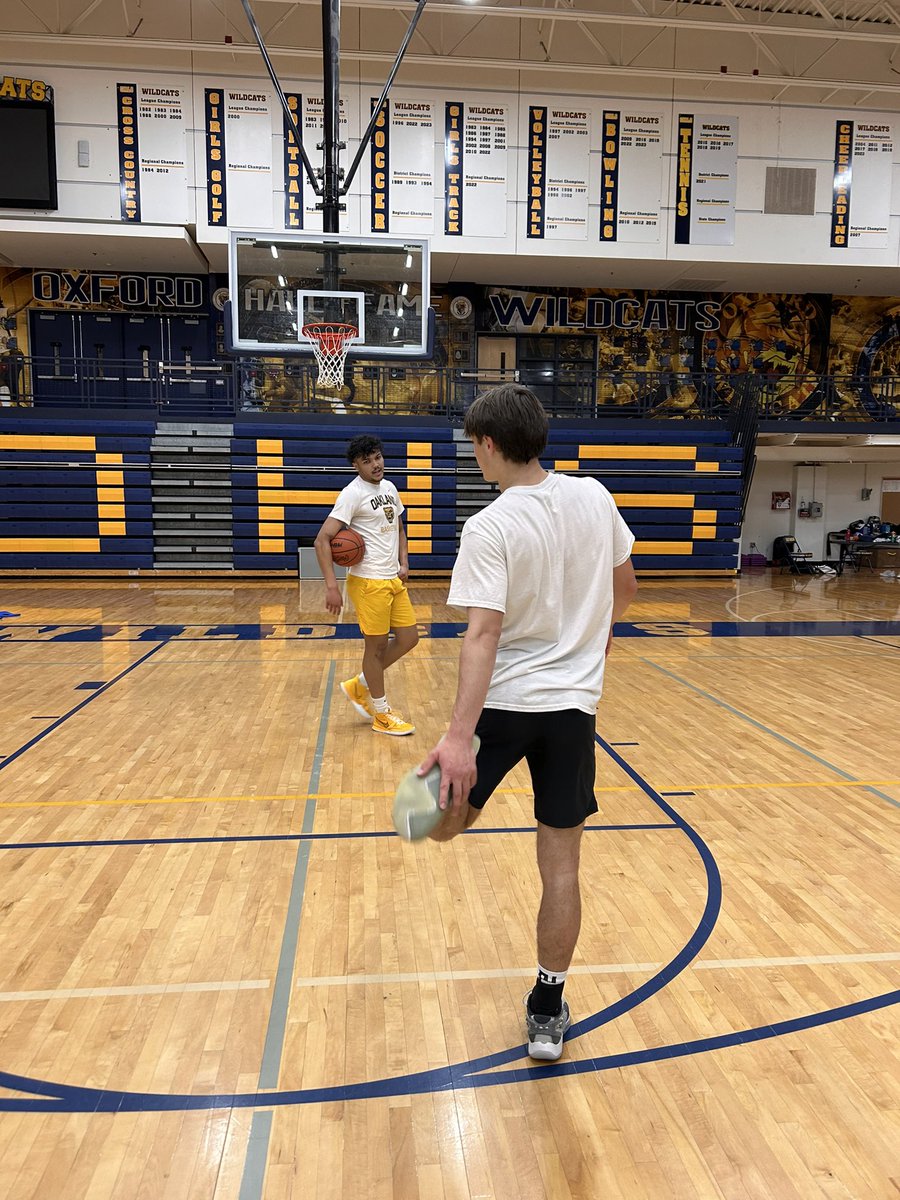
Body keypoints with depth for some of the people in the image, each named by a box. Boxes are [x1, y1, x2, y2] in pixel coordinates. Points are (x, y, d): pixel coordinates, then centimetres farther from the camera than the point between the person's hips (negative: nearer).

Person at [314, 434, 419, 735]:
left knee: (408, 638, 11)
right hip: (368, 582, -8)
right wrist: (331, 586, -24)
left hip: (394, 580, 8)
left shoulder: (390, 488, 11)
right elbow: (322, 540, -18)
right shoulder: (353, 494, -13)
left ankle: (359, 686, 28)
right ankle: (382, 714, 18)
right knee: (377, 645, 1)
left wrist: (404, 563, 9)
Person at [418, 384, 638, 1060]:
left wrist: (459, 736, -26)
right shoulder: (595, 497, 1)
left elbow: (484, 633, -22)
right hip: (573, 704, 6)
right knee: (561, 865, 14)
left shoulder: (490, 527, -12)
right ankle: (548, 1012, 24)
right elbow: (625, 587, 14)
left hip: (502, 700, -6)